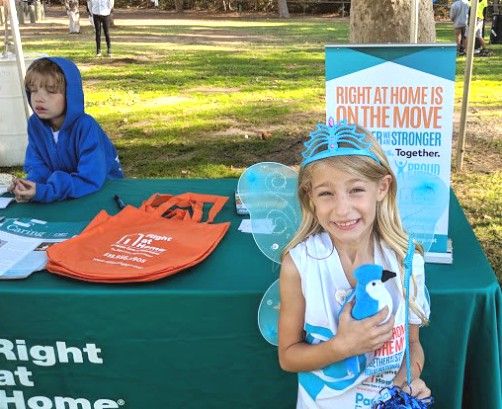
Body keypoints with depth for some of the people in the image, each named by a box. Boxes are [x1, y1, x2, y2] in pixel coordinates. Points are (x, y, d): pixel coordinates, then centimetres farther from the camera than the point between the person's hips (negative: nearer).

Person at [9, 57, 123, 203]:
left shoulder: (86, 127, -24)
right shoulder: (35, 123, -6)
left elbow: (91, 179, -30)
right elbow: (38, 165, -3)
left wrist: (44, 191, -38)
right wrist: (31, 184, -26)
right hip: (62, 190, 5)